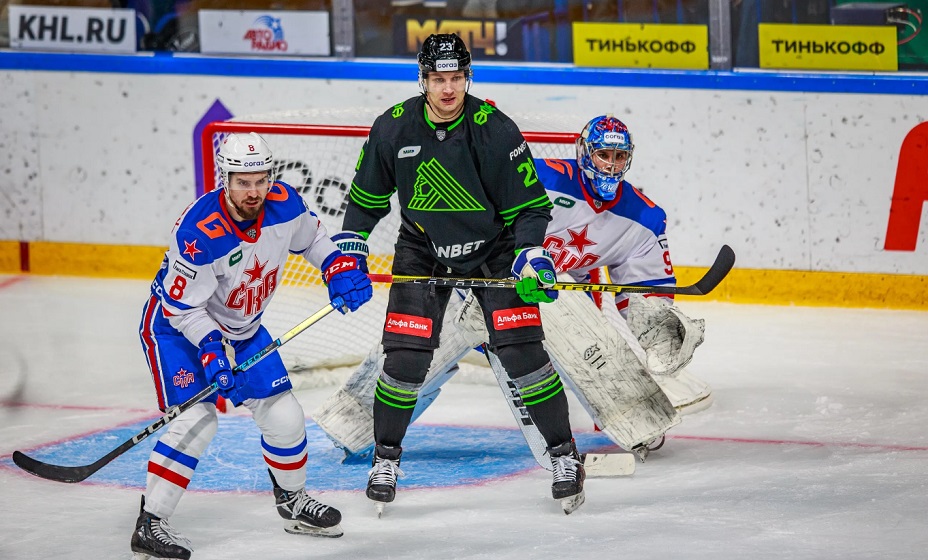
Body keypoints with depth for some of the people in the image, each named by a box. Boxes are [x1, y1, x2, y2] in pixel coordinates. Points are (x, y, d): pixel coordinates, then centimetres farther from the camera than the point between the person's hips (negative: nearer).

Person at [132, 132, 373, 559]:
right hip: (177, 324, -6)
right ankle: (149, 525, -18)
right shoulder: (198, 233, -34)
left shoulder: (284, 204, -17)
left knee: (283, 415, 6)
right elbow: (183, 307, -25)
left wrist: (340, 269, -10)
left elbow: (311, 237, 6)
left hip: (241, 328, 6)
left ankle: (292, 499, 33)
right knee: (197, 418, -23)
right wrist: (210, 350, -36)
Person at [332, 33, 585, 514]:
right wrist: (348, 253, -2)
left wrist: (531, 258, -24)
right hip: (422, 250, 2)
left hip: (493, 247, -2)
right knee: (406, 356, -8)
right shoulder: (393, 129, -13)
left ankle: (564, 454, 2)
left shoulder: (496, 131, -20)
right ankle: (386, 457, 13)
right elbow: (366, 198, 3)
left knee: (522, 349, -12)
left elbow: (530, 205, -13)